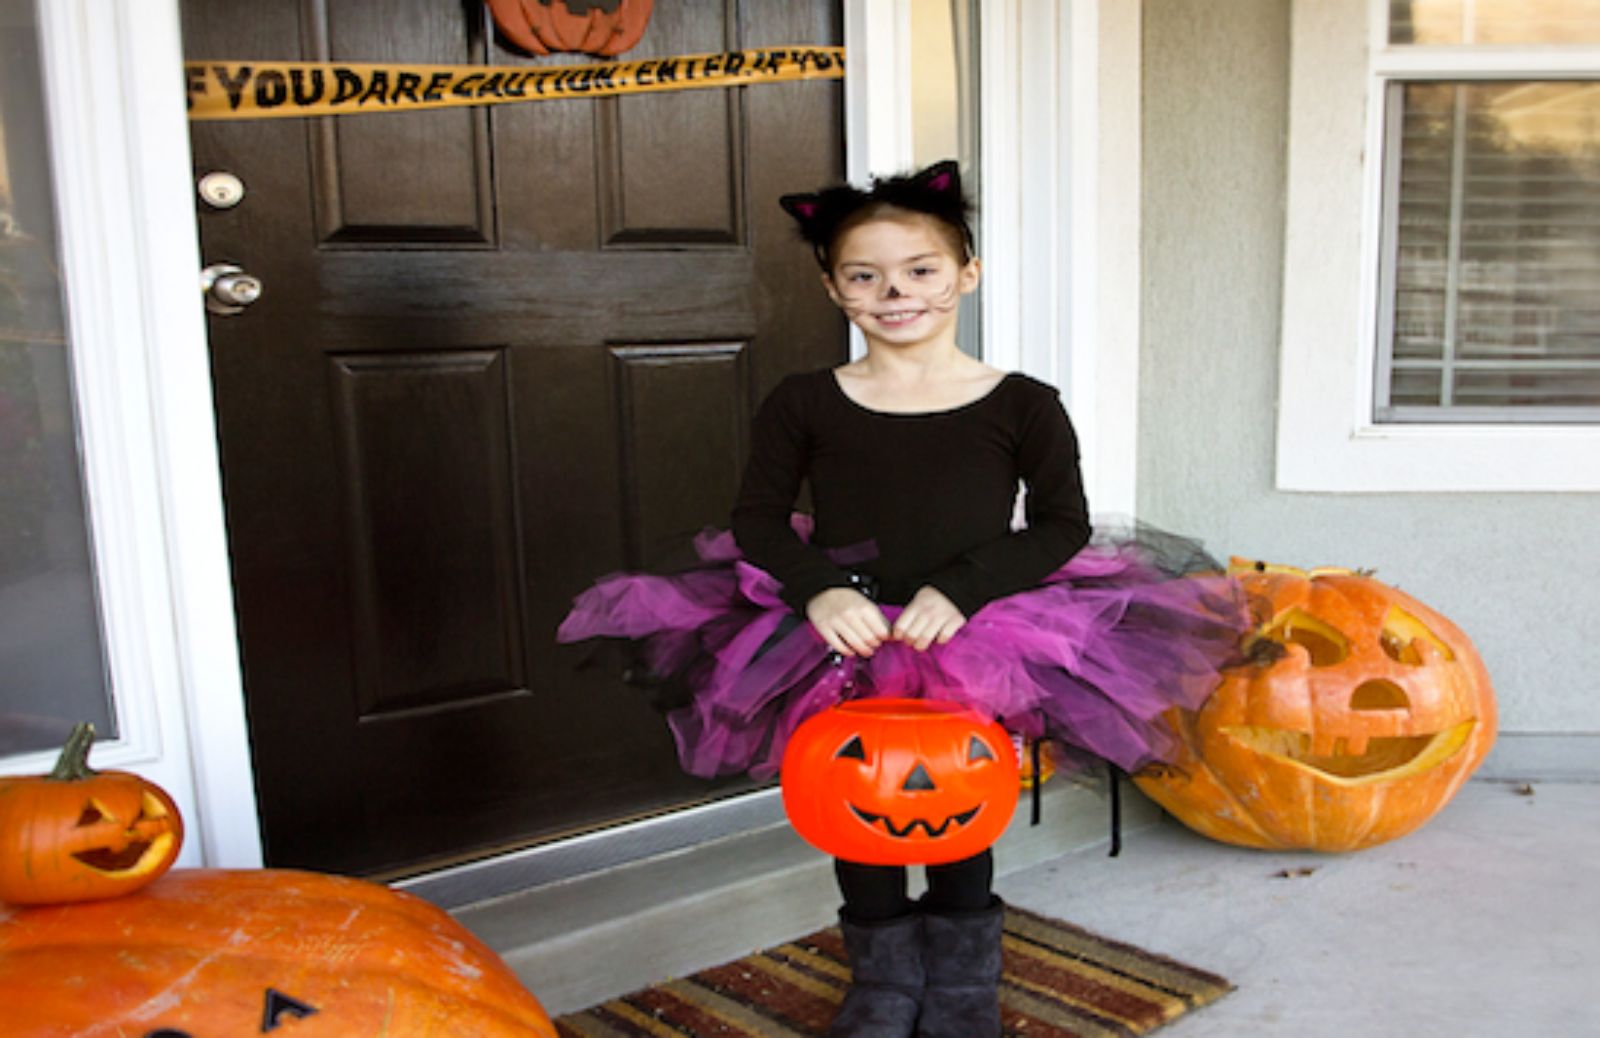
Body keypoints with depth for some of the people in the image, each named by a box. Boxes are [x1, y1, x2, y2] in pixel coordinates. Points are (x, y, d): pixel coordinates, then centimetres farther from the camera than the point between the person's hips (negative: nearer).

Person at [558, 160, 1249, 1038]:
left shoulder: (1022, 405, -2)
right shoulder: (802, 405, 2)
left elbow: (1062, 526, -4)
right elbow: (758, 517, 2)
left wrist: (961, 589, -20)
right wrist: (819, 590, -18)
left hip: (972, 647, -1)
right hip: (841, 646, 2)